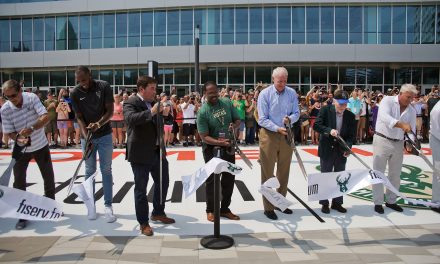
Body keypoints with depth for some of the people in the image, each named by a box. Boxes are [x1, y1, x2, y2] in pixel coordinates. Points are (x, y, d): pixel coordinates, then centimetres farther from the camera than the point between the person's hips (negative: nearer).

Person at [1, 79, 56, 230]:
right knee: (19, 182, -3)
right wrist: (18, 138, -35)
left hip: (40, 145, 0)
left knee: (49, 178, 10)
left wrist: (31, 129, -43)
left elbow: (45, 117, -27)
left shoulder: (32, 98, -18)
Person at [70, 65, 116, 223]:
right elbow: (79, 117, -4)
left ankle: (108, 205, 9)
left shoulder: (104, 87, -9)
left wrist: (98, 124, -27)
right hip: (87, 137, 1)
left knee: (106, 170, 3)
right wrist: (85, 136, -19)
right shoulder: (75, 93, -5)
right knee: (90, 171, 8)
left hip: (105, 135, -1)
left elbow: (110, 111, -10)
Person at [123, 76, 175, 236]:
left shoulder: (154, 103, 12)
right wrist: (151, 112, -39)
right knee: (141, 189, 4)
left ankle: (158, 213, 37)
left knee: (163, 182, 17)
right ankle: (143, 223, 18)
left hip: (158, 152, 8)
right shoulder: (130, 103, -10)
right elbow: (130, 119, -31)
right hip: (141, 154, -8)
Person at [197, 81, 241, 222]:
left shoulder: (227, 102, -4)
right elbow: (204, 137, -18)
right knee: (212, 179, 5)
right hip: (212, 148, -5)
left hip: (228, 146, 5)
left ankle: (225, 209, 27)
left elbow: (238, 120, 5)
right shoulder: (203, 112, -17)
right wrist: (219, 142, -32)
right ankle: (211, 210, 21)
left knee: (229, 178, 11)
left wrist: (234, 126, -18)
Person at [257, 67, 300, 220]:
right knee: (267, 172, 2)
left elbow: (296, 113, 6)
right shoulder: (265, 94, -8)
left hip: (286, 135, 4)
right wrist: (277, 128, -23)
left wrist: (290, 118, -16)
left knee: (284, 171, 14)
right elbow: (262, 119, -11)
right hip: (269, 135, -4)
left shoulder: (292, 93, 1)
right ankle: (268, 207, 12)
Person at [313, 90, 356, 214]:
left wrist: (348, 147, -17)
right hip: (327, 150, -3)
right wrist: (329, 130, -32)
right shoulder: (325, 110, -8)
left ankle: (337, 202, 27)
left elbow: (352, 135, 0)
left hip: (341, 151, 3)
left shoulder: (350, 116, -1)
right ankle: (324, 203, 19)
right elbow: (316, 125, -16)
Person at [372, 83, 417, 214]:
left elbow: (412, 130, 3)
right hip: (382, 140, -5)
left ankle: (391, 201, 28)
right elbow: (384, 117, -28)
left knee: (395, 174, 13)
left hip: (398, 143, 5)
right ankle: (378, 202, 11)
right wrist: (402, 125, -40)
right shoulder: (388, 100, -10)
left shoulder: (412, 110, 4)